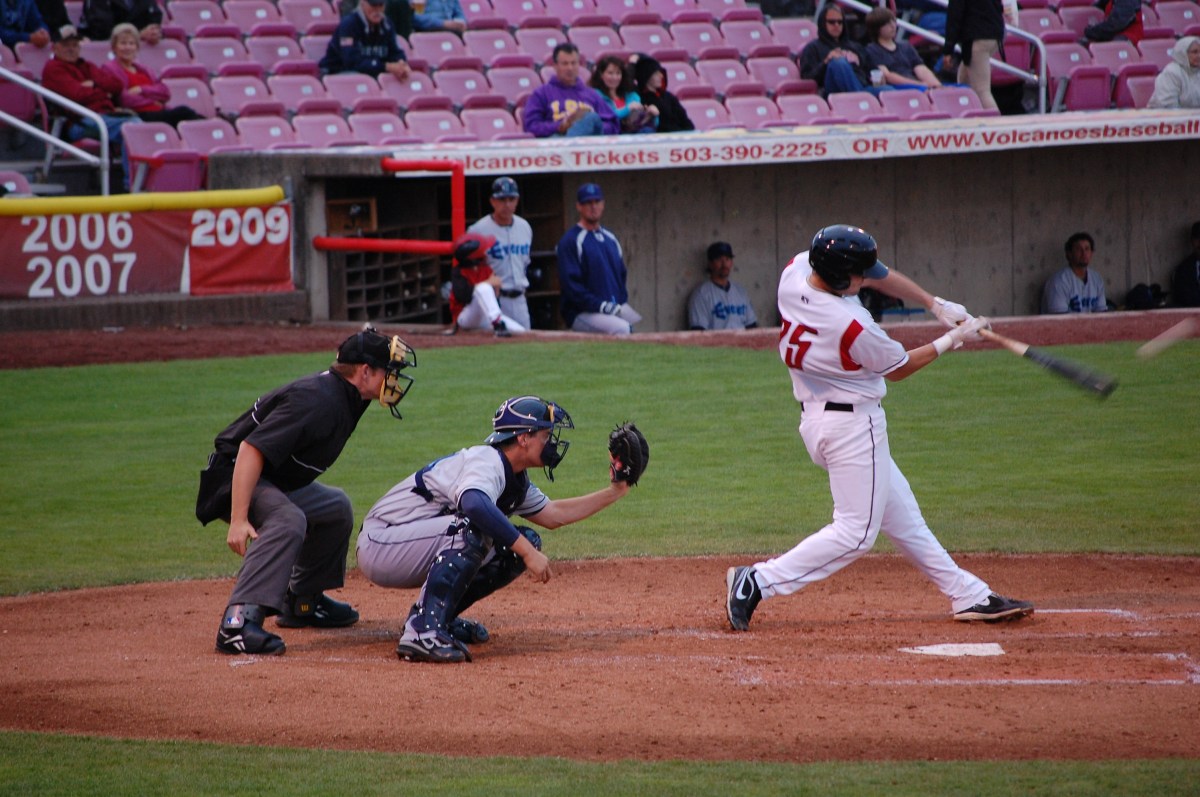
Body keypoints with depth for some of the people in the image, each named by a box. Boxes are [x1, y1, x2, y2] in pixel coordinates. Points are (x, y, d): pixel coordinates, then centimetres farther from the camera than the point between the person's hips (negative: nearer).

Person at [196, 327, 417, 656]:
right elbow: (251, 449, -33)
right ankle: (238, 622, -45)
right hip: (234, 477, -11)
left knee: (336, 508, 24)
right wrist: (238, 520, -37)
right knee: (288, 521, -35)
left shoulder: (345, 398, 6)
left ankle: (303, 602, 30)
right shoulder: (317, 400, -26)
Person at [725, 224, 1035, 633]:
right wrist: (951, 341, 3)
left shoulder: (795, 270, -9)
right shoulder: (854, 327, -31)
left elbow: (877, 274, 6)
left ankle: (969, 596, 23)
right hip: (853, 425, -10)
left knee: (901, 517, 15)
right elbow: (898, 368, -9)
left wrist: (936, 303, 2)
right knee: (855, 532, -2)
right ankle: (756, 583, -7)